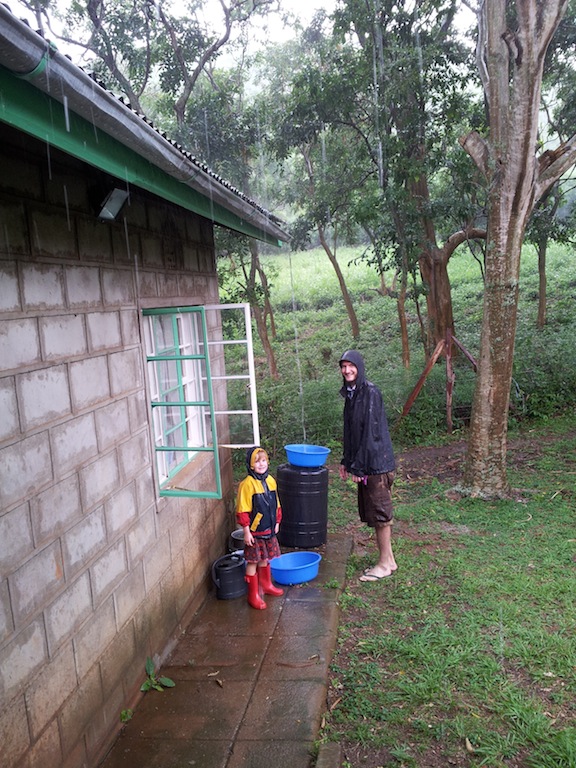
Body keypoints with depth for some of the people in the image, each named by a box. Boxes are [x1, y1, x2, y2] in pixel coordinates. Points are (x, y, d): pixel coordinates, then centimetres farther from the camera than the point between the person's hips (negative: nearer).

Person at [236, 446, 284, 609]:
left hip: (269, 529, 6)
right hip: (254, 531, -6)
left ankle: (266, 585, 40)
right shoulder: (247, 484, -18)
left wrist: (277, 522, 15)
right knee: (253, 562, 5)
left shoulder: (270, 480, 2)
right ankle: (253, 595, 15)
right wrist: (246, 531, -16)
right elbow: (242, 510, -17)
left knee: (265, 559, 21)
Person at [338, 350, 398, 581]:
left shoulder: (370, 392, -15)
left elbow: (371, 432, -19)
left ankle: (385, 564, 14)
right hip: (363, 464, 9)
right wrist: (346, 461, 16)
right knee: (373, 513, 15)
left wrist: (358, 466, -17)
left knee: (380, 514, 1)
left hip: (377, 462, -9)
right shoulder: (350, 394, 11)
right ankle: (388, 560, 26)